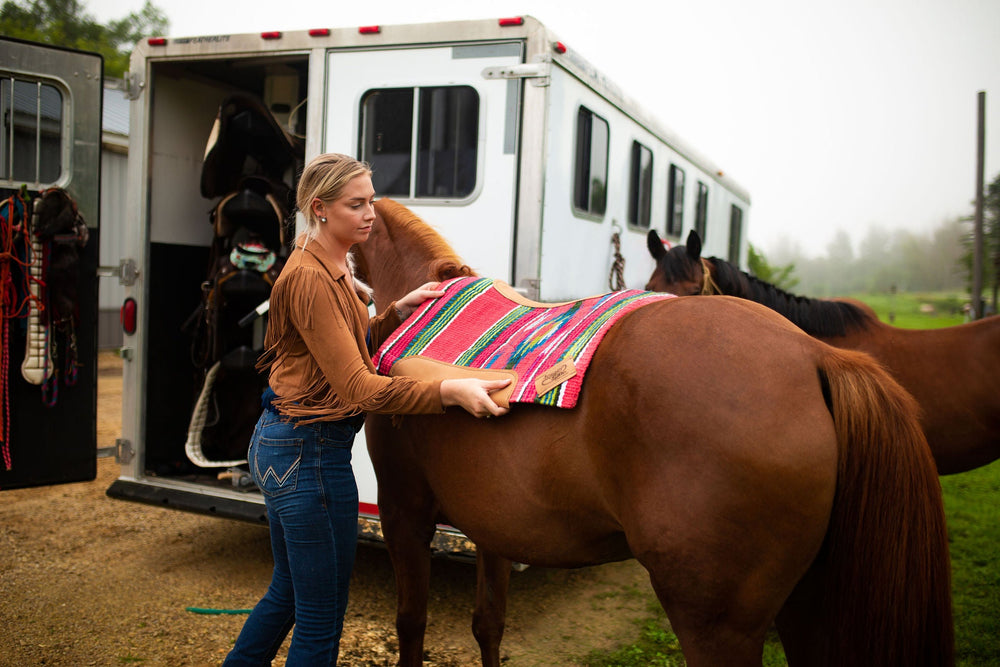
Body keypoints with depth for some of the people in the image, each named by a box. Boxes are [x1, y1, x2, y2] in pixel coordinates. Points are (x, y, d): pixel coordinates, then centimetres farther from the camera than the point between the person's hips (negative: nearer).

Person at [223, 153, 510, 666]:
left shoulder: (331, 267, 11)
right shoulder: (310, 278, -20)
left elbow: (350, 346, 18)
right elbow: (358, 387, -27)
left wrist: (397, 312, 5)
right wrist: (450, 391, -36)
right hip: (310, 453, -10)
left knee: (289, 591, 25)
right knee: (322, 616, 4)